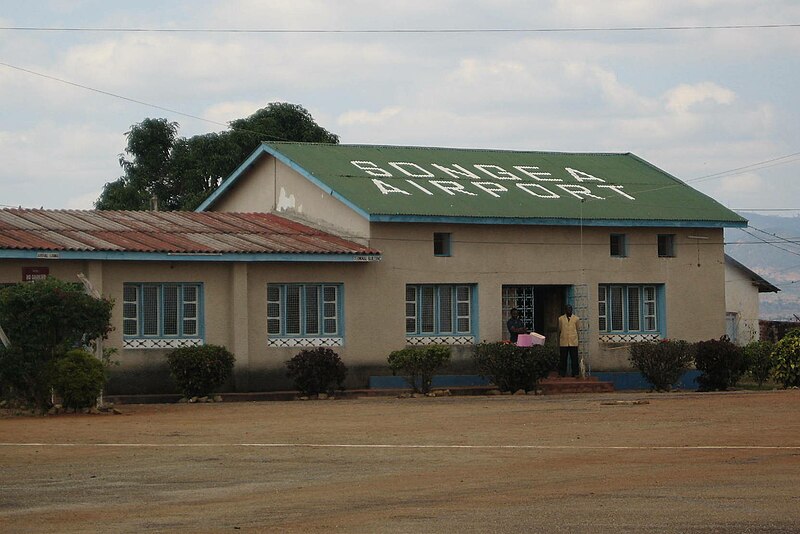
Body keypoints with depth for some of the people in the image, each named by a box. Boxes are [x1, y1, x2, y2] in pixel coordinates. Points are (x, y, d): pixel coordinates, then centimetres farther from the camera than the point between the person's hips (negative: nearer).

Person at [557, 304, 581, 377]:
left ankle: (575, 373, 6)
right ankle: (562, 373, 8)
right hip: (563, 343, 0)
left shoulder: (576, 319, 7)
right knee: (563, 359, 2)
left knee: (574, 359, 0)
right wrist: (558, 342, 10)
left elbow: (578, 330, 12)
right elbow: (559, 330, 12)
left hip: (573, 343, 0)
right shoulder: (561, 319, 8)